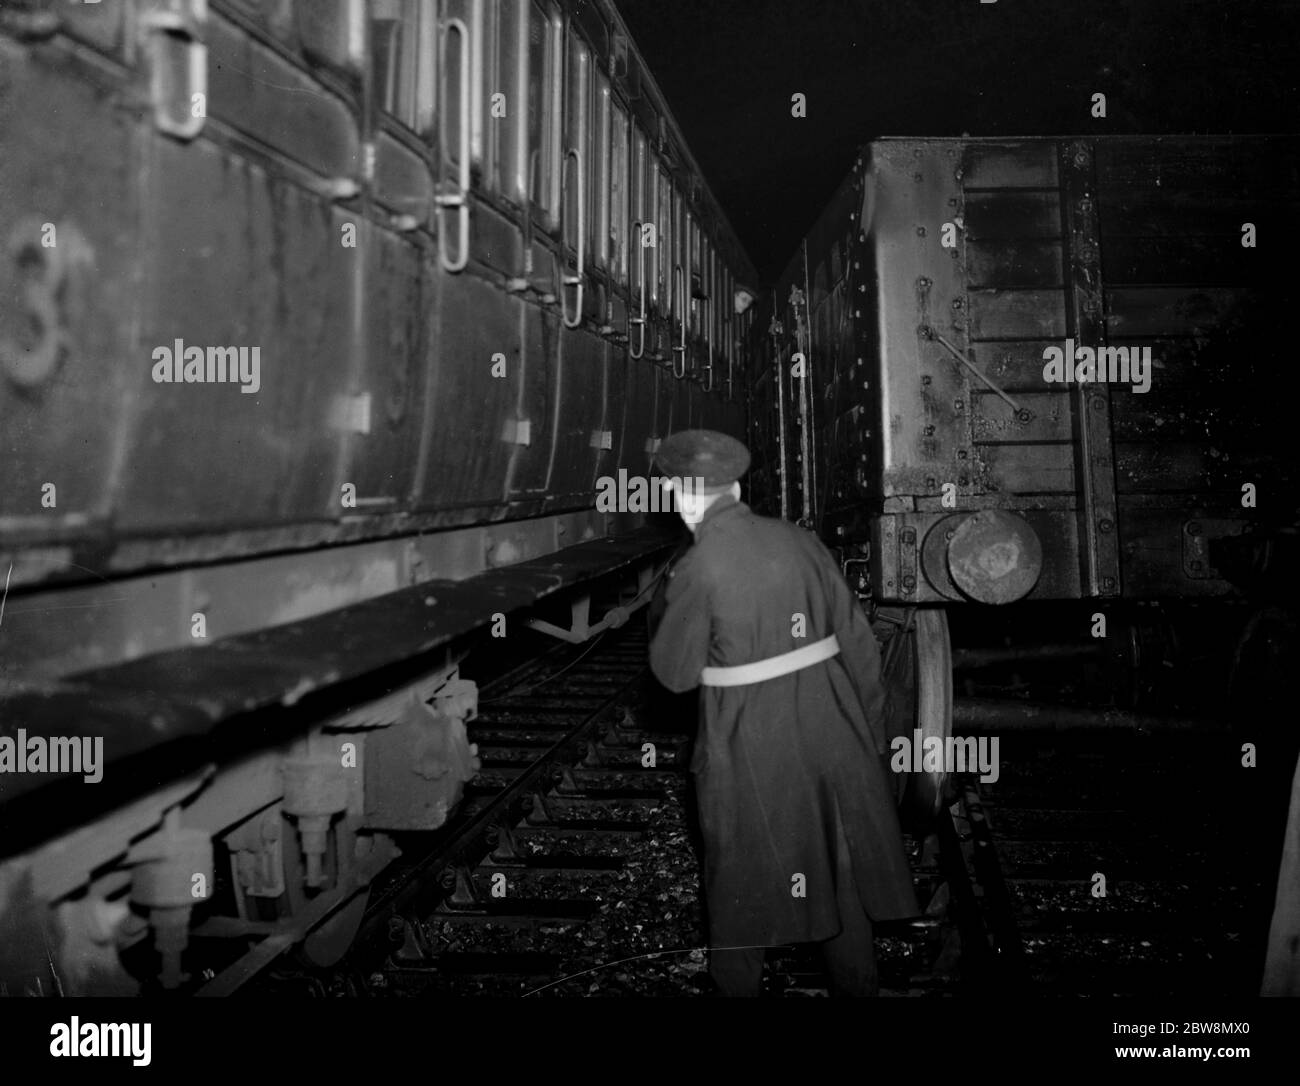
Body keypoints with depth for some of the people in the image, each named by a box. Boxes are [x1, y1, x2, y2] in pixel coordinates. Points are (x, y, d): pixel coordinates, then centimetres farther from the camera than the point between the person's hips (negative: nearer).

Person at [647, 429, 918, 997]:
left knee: (741, 885, 15)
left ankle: (738, 983, 30)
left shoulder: (696, 571, -15)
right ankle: (857, 984, 32)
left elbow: (674, 672, -6)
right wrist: (870, 730, 12)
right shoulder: (799, 541, -2)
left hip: (749, 749, -4)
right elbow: (857, 640, 3)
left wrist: (667, 610, 9)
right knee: (839, 870, 19)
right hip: (829, 732, 4)